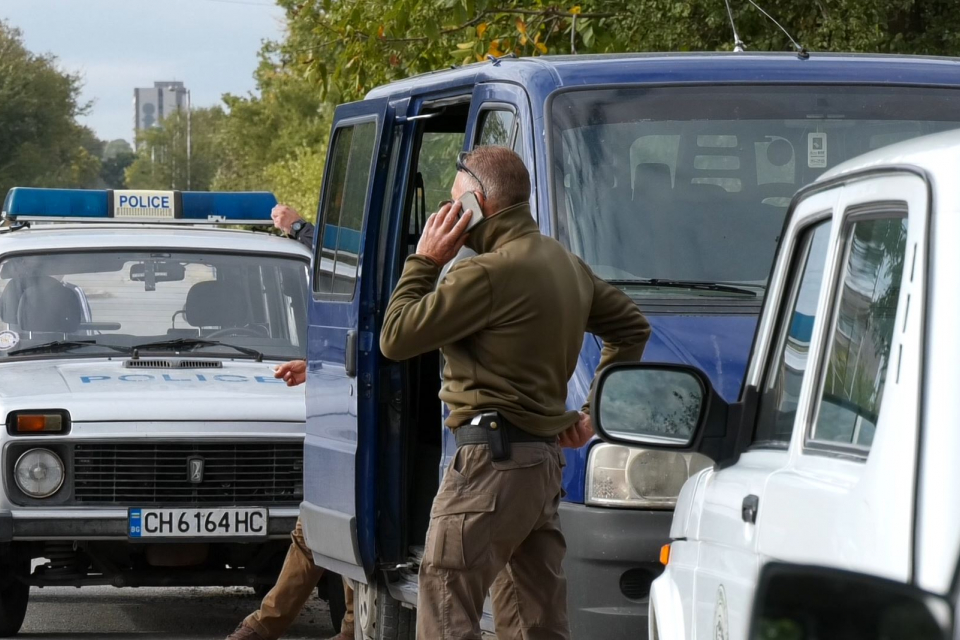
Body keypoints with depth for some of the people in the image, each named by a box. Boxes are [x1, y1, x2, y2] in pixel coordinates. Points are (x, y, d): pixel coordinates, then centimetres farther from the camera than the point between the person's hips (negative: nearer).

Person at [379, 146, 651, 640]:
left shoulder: (488, 273, -16)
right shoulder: (567, 265, 15)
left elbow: (396, 339, -12)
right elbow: (631, 328, 28)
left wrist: (425, 261, -1)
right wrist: (594, 410, 22)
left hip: (491, 458, -10)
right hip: (546, 458, 10)